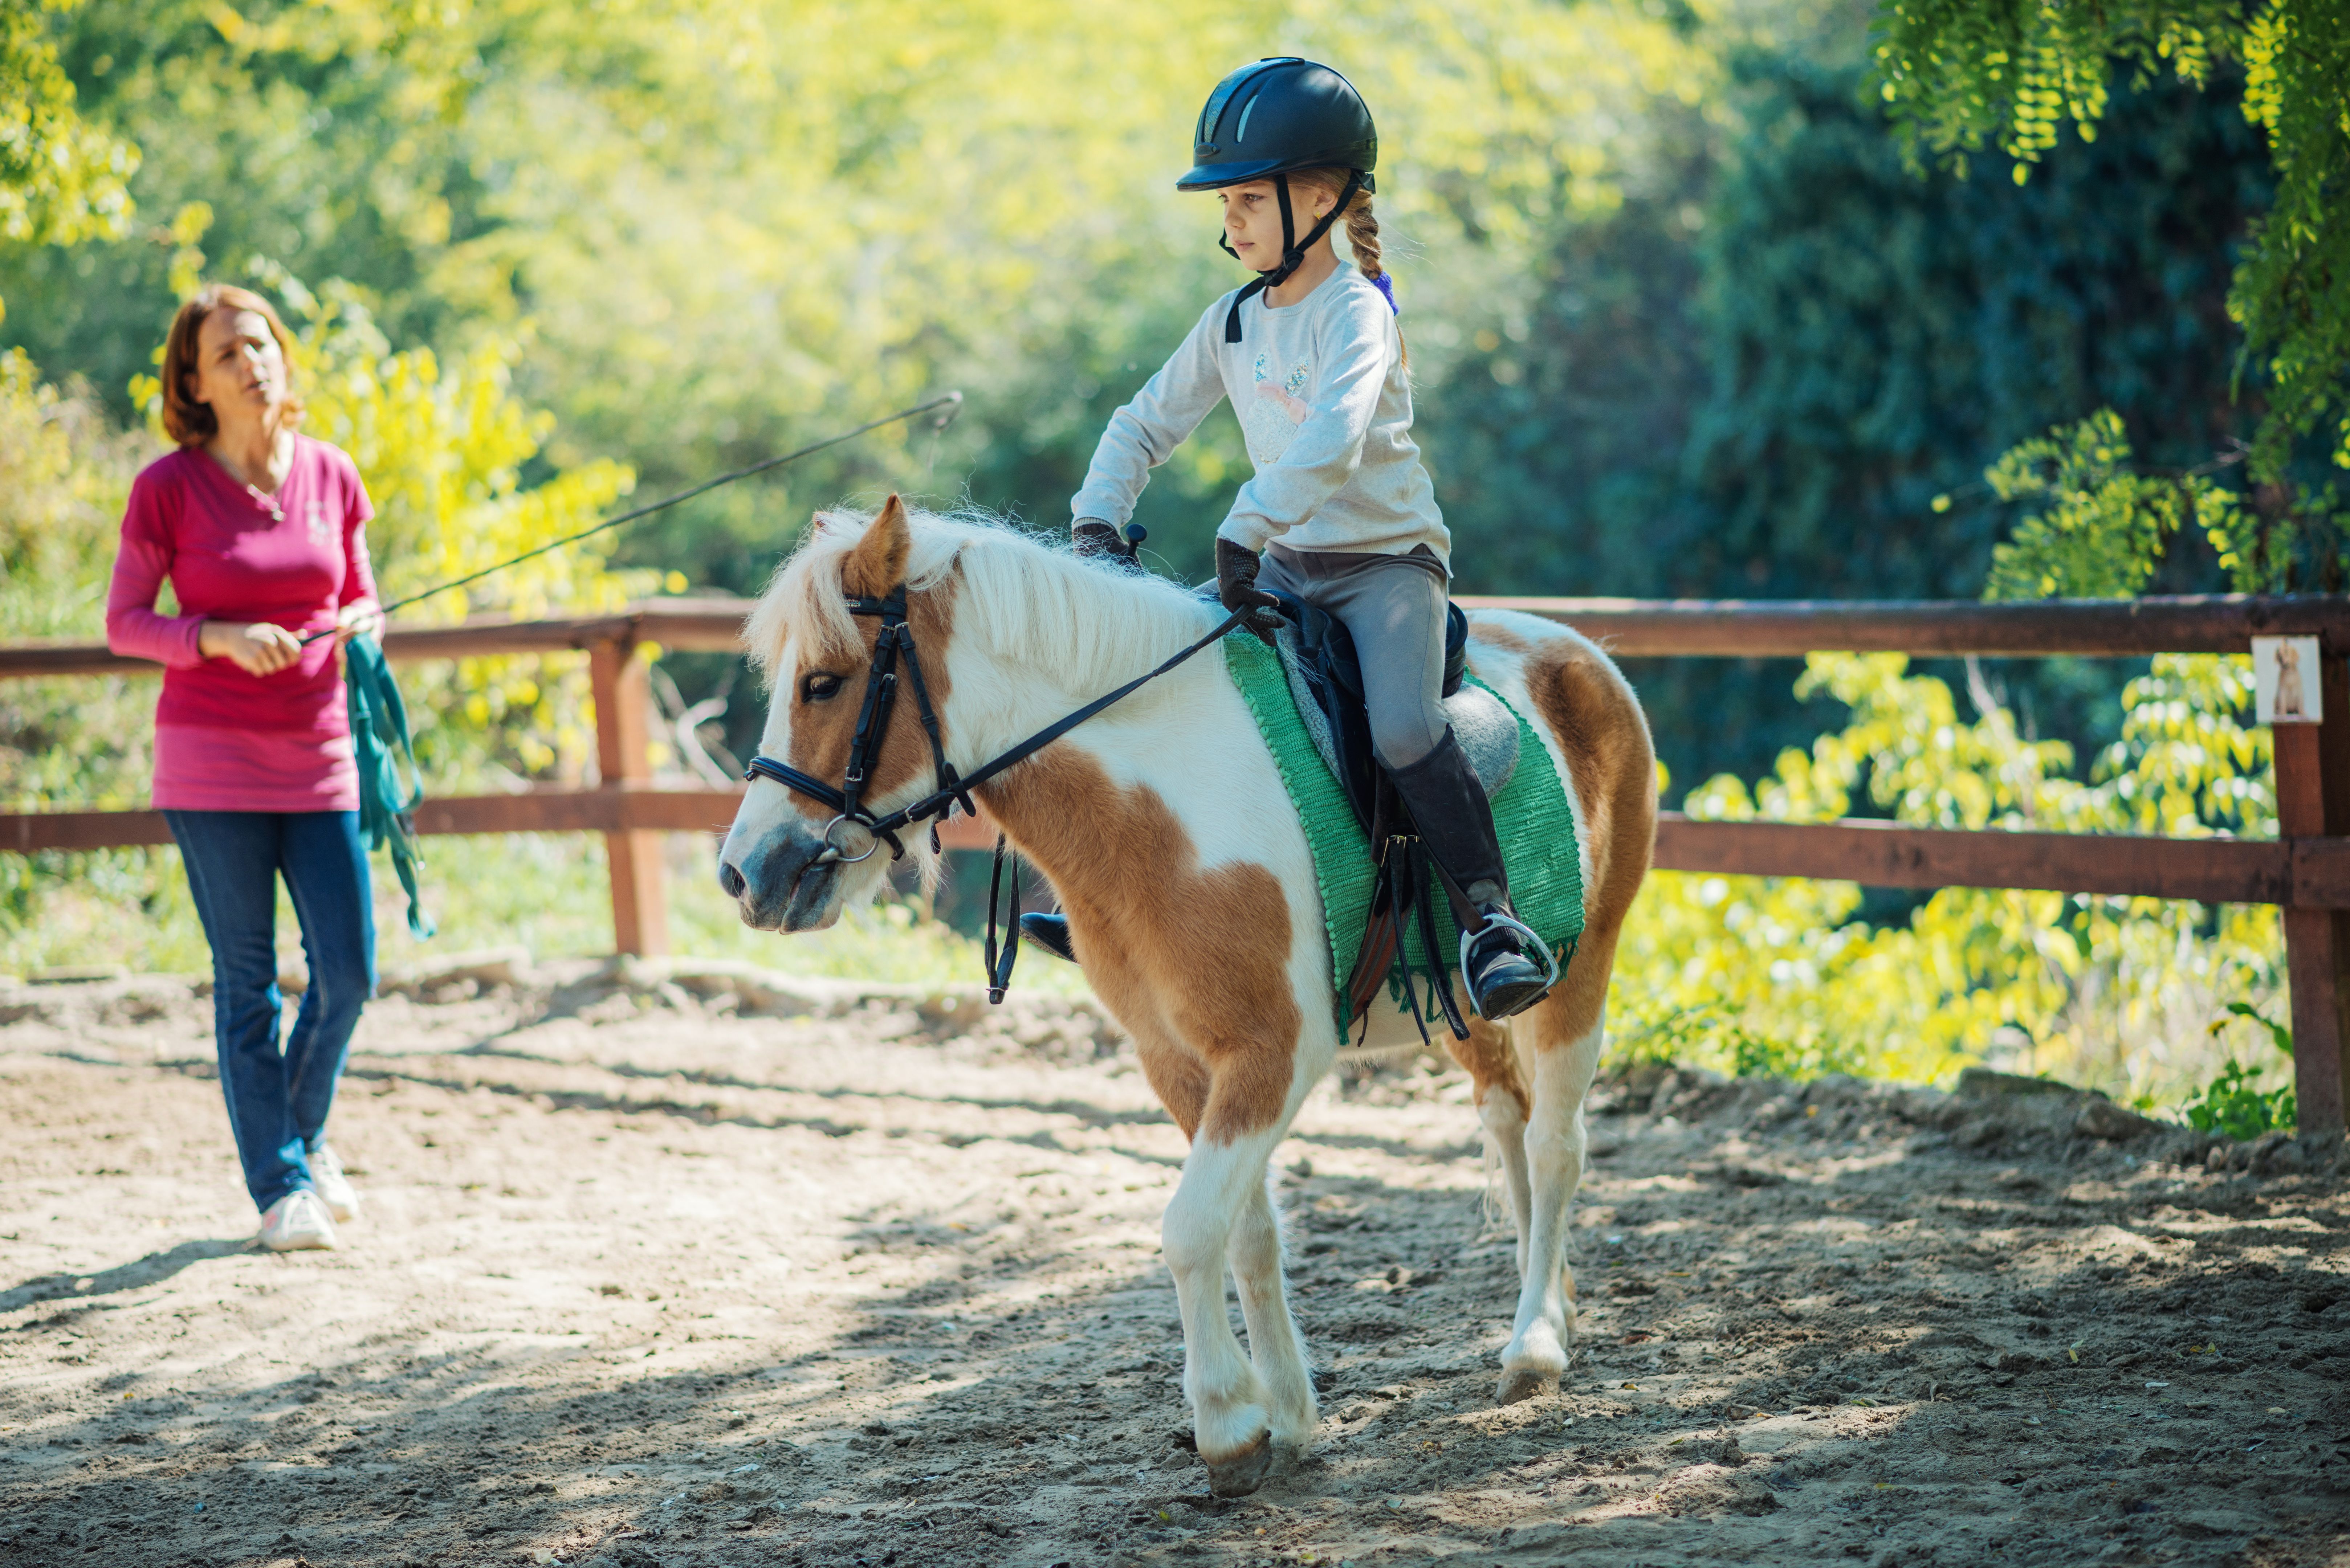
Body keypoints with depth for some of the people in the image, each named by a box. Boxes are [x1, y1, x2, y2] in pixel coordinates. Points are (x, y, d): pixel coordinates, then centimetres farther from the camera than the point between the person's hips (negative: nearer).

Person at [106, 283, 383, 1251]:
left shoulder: (330, 476, 5)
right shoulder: (169, 488, -6)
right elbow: (123, 625, -3)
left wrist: (362, 627, -7)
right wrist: (219, 637, -19)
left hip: (317, 758, 3)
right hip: (211, 763, -3)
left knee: (349, 971, 2)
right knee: (247, 981, 2)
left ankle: (304, 1131, 29)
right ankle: (279, 1185, 11)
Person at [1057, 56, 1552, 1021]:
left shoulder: (1355, 313, -17)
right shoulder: (1234, 323, 6)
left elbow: (1330, 443, -34)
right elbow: (1146, 426, 13)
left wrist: (1245, 529, -38)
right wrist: (1096, 523, -2)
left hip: (1389, 559, -7)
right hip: (1284, 562, 7)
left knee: (1404, 730, -31)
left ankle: (1491, 920, -23)